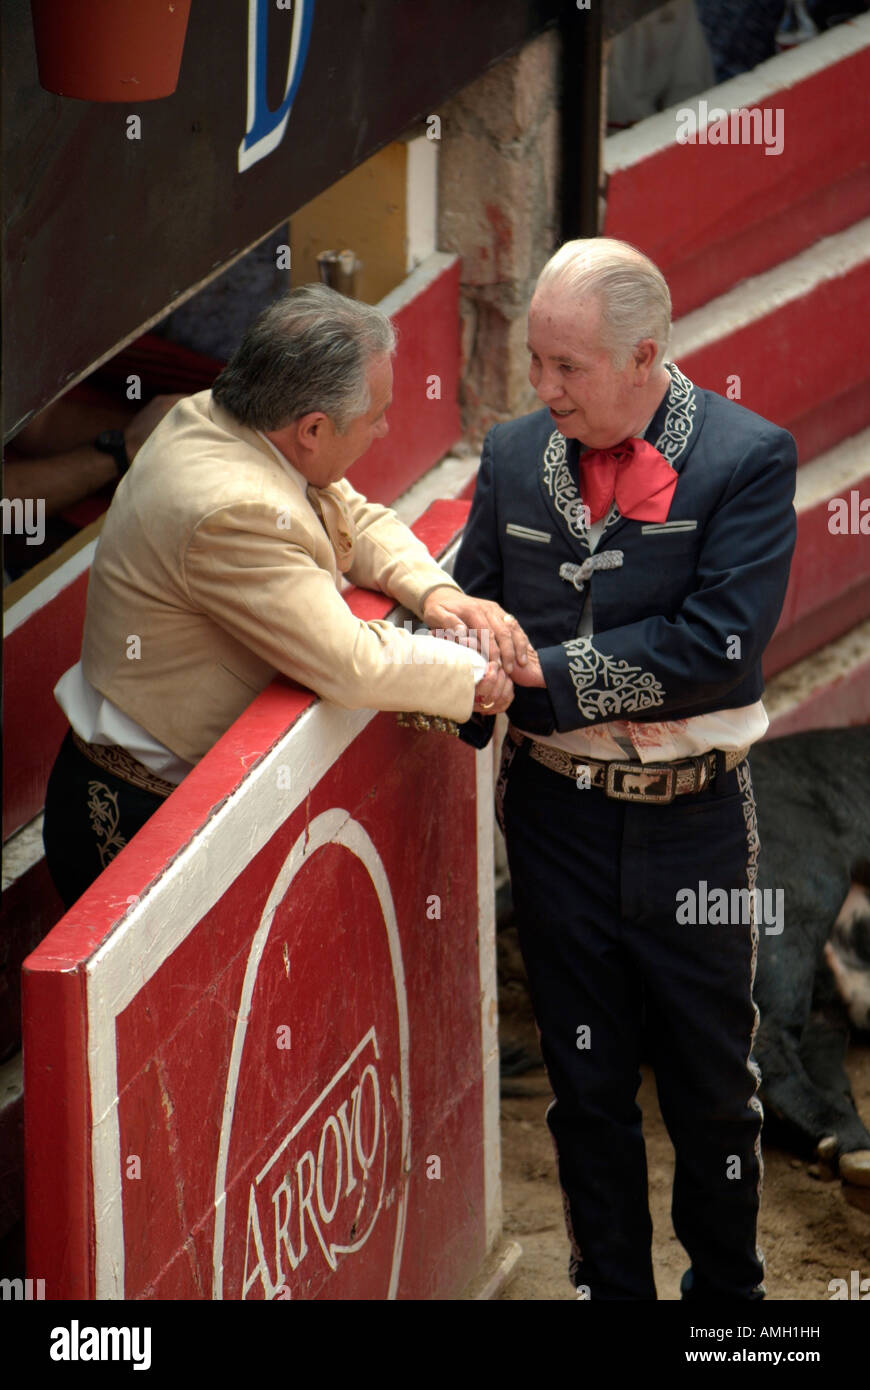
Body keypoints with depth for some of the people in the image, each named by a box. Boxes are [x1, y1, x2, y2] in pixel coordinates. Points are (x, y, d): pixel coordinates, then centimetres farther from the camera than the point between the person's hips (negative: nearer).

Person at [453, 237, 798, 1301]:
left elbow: (717, 645, -20)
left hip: (691, 822, -3)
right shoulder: (513, 454, 3)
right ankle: (609, 1282, 28)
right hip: (556, 816, 3)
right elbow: (471, 607, 10)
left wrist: (546, 672, -19)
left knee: (711, 1082, 11)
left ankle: (727, 1286, 30)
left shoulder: (749, 459, -12)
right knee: (586, 1081, 14)